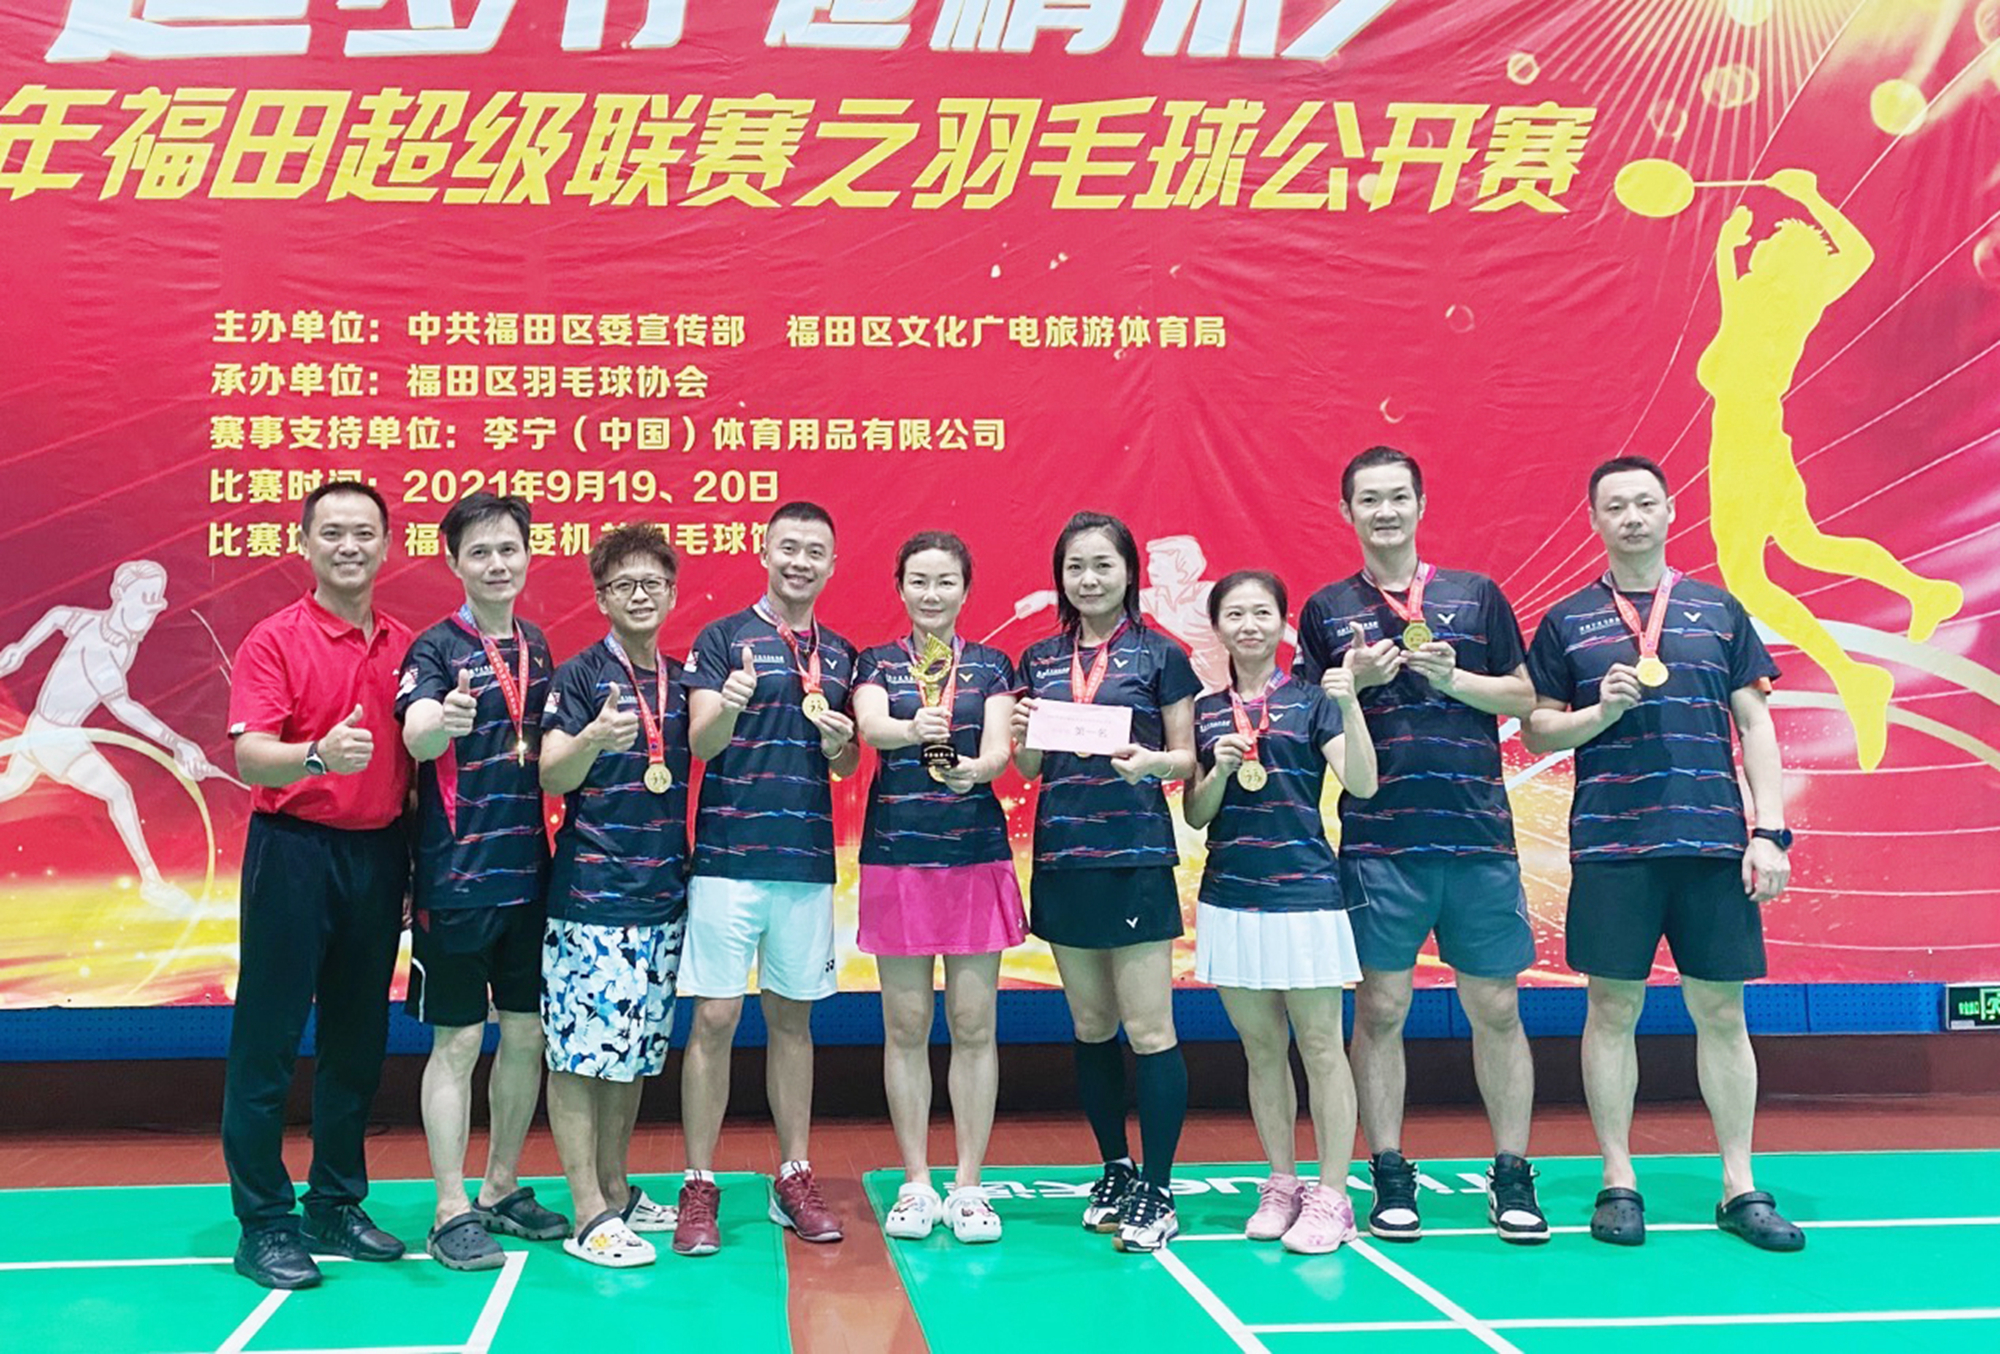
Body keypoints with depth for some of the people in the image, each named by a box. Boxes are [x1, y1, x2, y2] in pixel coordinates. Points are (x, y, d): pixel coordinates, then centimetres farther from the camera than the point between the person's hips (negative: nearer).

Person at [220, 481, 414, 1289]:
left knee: (358, 1040, 12)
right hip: (295, 851, -5)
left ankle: (337, 1207, 24)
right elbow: (250, 756, -16)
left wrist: (415, 864, 8)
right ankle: (262, 1223, 12)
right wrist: (319, 755, -36)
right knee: (267, 1040, 1)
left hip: (379, 855, 5)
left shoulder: (404, 647, 8)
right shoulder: (274, 640, -5)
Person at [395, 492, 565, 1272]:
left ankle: (502, 1190, 26)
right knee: (457, 1042, 0)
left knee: (527, 1033, 12)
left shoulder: (535, 645, 10)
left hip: (528, 871, 6)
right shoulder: (435, 647, -8)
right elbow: (416, 739, -27)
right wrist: (444, 720, -47)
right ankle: (451, 1213, 10)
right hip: (456, 877, -6)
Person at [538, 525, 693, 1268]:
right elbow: (551, 776, -14)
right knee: (581, 1049, -4)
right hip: (590, 894, -6)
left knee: (636, 1050, 13)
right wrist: (594, 739, -33)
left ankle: (617, 1189, 25)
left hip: (663, 893, 6)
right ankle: (590, 1215, 2)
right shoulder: (580, 675, -5)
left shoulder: (684, 681, 12)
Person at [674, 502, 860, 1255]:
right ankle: (699, 1187, 7)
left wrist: (841, 743, -8)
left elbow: (848, 767, 15)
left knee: (793, 1018, 11)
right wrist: (728, 706, -31)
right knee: (714, 1018, -3)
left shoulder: (840, 654, 12)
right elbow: (701, 742, -10)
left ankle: (794, 1180, 19)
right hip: (729, 856, -4)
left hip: (808, 860, 4)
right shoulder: (722, 638, -1)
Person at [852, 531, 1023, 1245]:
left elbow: (999, 744, -7)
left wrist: (978, 767, -31)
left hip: (977, 855, 0)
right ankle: (915, 1184, 15)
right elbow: (869, 726, -14)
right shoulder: (876, 663, 7)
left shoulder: (990, 666, 8)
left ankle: (969, 1185, 12)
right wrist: (915, 729, -36)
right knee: (906, 1026, 4)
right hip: (896, 856, 0)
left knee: (973, 1025, 2)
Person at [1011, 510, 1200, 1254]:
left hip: (1136, 857, -4)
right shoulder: (1040, 660, 12)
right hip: (1062, 857, 4)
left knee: (1149, 1031, -5)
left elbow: (1186, 757, 1)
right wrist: (1024, 735, -8)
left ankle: (1157, 1192, 4)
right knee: (1091, 1029, 11)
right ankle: (1115, 1171, 25)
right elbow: (1029, 769, 14)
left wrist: (1152, 762, -20)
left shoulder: (1160, 656, 1)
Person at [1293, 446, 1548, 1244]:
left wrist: (1452, 678, -7)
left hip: (1478, 838, 1)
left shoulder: (1476, 596, 9)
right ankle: (1390, 1179, 14)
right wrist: (1352, 682, -10)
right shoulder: (1327, 610, 9)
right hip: (1378, 842, 0)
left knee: (1496, 1008, 5)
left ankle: (1513, 1178, 16)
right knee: (1380, 1010, 3)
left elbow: (1523, 698, 9)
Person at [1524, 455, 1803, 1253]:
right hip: (1612, 846, -1)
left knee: (1721, 1011, 6)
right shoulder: (1566, 623, 7)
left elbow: (1755, 726, 7)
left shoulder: (1719, 610, 9)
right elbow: (1537, 732, 8)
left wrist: (1769, 832, -1)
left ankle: (1739, 1188, 16)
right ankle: (1618, 1182, 15)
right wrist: (1602, 709, -11)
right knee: (1614, 1009, 3)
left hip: (1713, 842, 1)